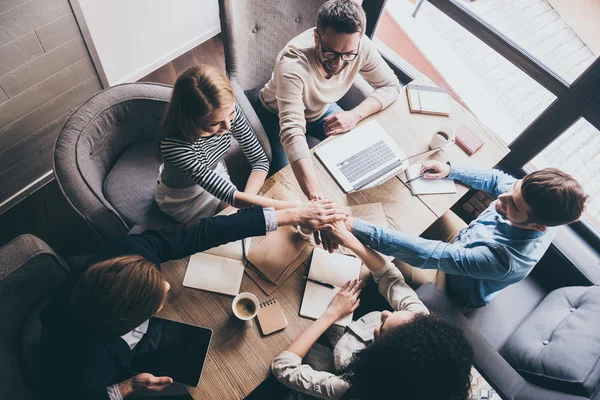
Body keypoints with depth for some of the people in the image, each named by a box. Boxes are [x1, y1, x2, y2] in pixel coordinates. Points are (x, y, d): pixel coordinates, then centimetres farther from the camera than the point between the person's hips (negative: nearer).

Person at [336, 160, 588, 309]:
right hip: (465, 244, 7)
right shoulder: (537, 200, -27)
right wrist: (451, 170, -18)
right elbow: (497, 180, -5)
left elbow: (428, 255, -47)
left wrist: (358, 228, -50)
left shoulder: (505, 261, -46)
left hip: (453, 283, -6)